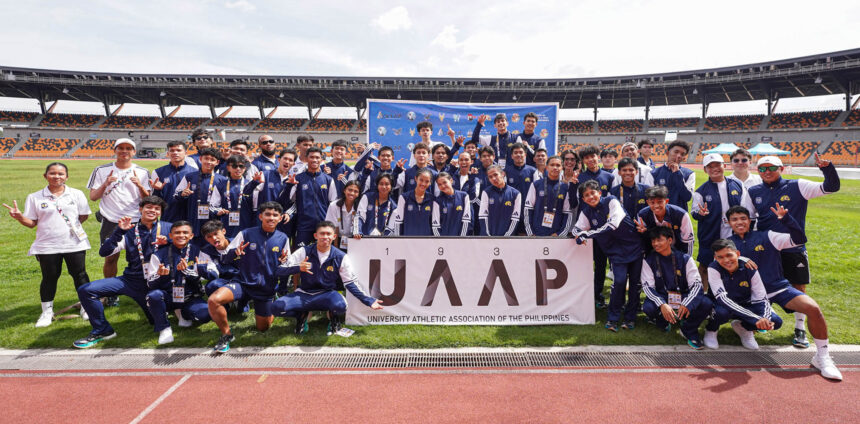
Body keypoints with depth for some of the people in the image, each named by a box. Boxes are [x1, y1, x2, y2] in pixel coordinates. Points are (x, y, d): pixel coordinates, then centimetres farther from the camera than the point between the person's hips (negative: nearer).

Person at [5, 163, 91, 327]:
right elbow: (31, 223, 1)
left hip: (75, 244, 0)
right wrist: (19, 216, -16)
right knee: (49, 278, 8)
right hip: (47, 246, 0)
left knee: (79, 274, 7)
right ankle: (47, 311, 22)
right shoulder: (35, 197, 1)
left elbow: (84, 215, 9)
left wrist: (70, 227, 1)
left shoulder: (76, 194, 3)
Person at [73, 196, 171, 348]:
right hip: (130, 279, 2)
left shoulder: (168, 228, 0)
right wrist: (119, 231, -17)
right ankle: (102, 331, 3)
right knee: (85, 290, -12)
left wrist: (168, 243, -19)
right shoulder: (130, 231, 5)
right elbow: (104, 252, -4)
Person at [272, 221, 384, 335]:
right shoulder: (304, 252, -3)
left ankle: (333, 317, 3)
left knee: (340, 306, -37)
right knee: (277, 307, -26)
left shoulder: (341, 257, -3)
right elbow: (281, 269, -6)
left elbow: (351, 283, -1)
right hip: (304, 293, 1)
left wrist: (369, 301, -10)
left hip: (326, 295, -1)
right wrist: (298, 268, -27)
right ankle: (302, 315, 8)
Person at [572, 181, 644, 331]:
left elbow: (613, 224, -24)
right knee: (619, 280, -15)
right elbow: (576, 228, 0)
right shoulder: (586, 212, 1)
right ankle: (612, 318, -1)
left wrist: (587, 234, -26)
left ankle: (630, 317, 18)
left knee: (635, 282, 2)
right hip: (615, 251, 2)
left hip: (634, 246, -1)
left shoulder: (611, 202, -12)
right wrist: (579, 235, -25)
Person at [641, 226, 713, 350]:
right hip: (661, 298, 0)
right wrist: (662, 305, -28)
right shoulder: (648, 260, -3)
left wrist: (686, 304, -27)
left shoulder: (684, 258, -3)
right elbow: (647, 286, -10)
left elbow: (696, 284, -7)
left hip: (683, 297, 1)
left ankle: (689, 330, 1)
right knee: (648, 307, -34)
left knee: (707, 304, -28)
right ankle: (664, 323, 5)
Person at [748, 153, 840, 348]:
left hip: (793, 249, -2)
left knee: (799, 288, 5)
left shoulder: (797, 187, -3)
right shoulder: (754, 192, 5)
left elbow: (831, 187, -8)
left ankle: (800, 328, 21)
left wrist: (827, 167, -23)